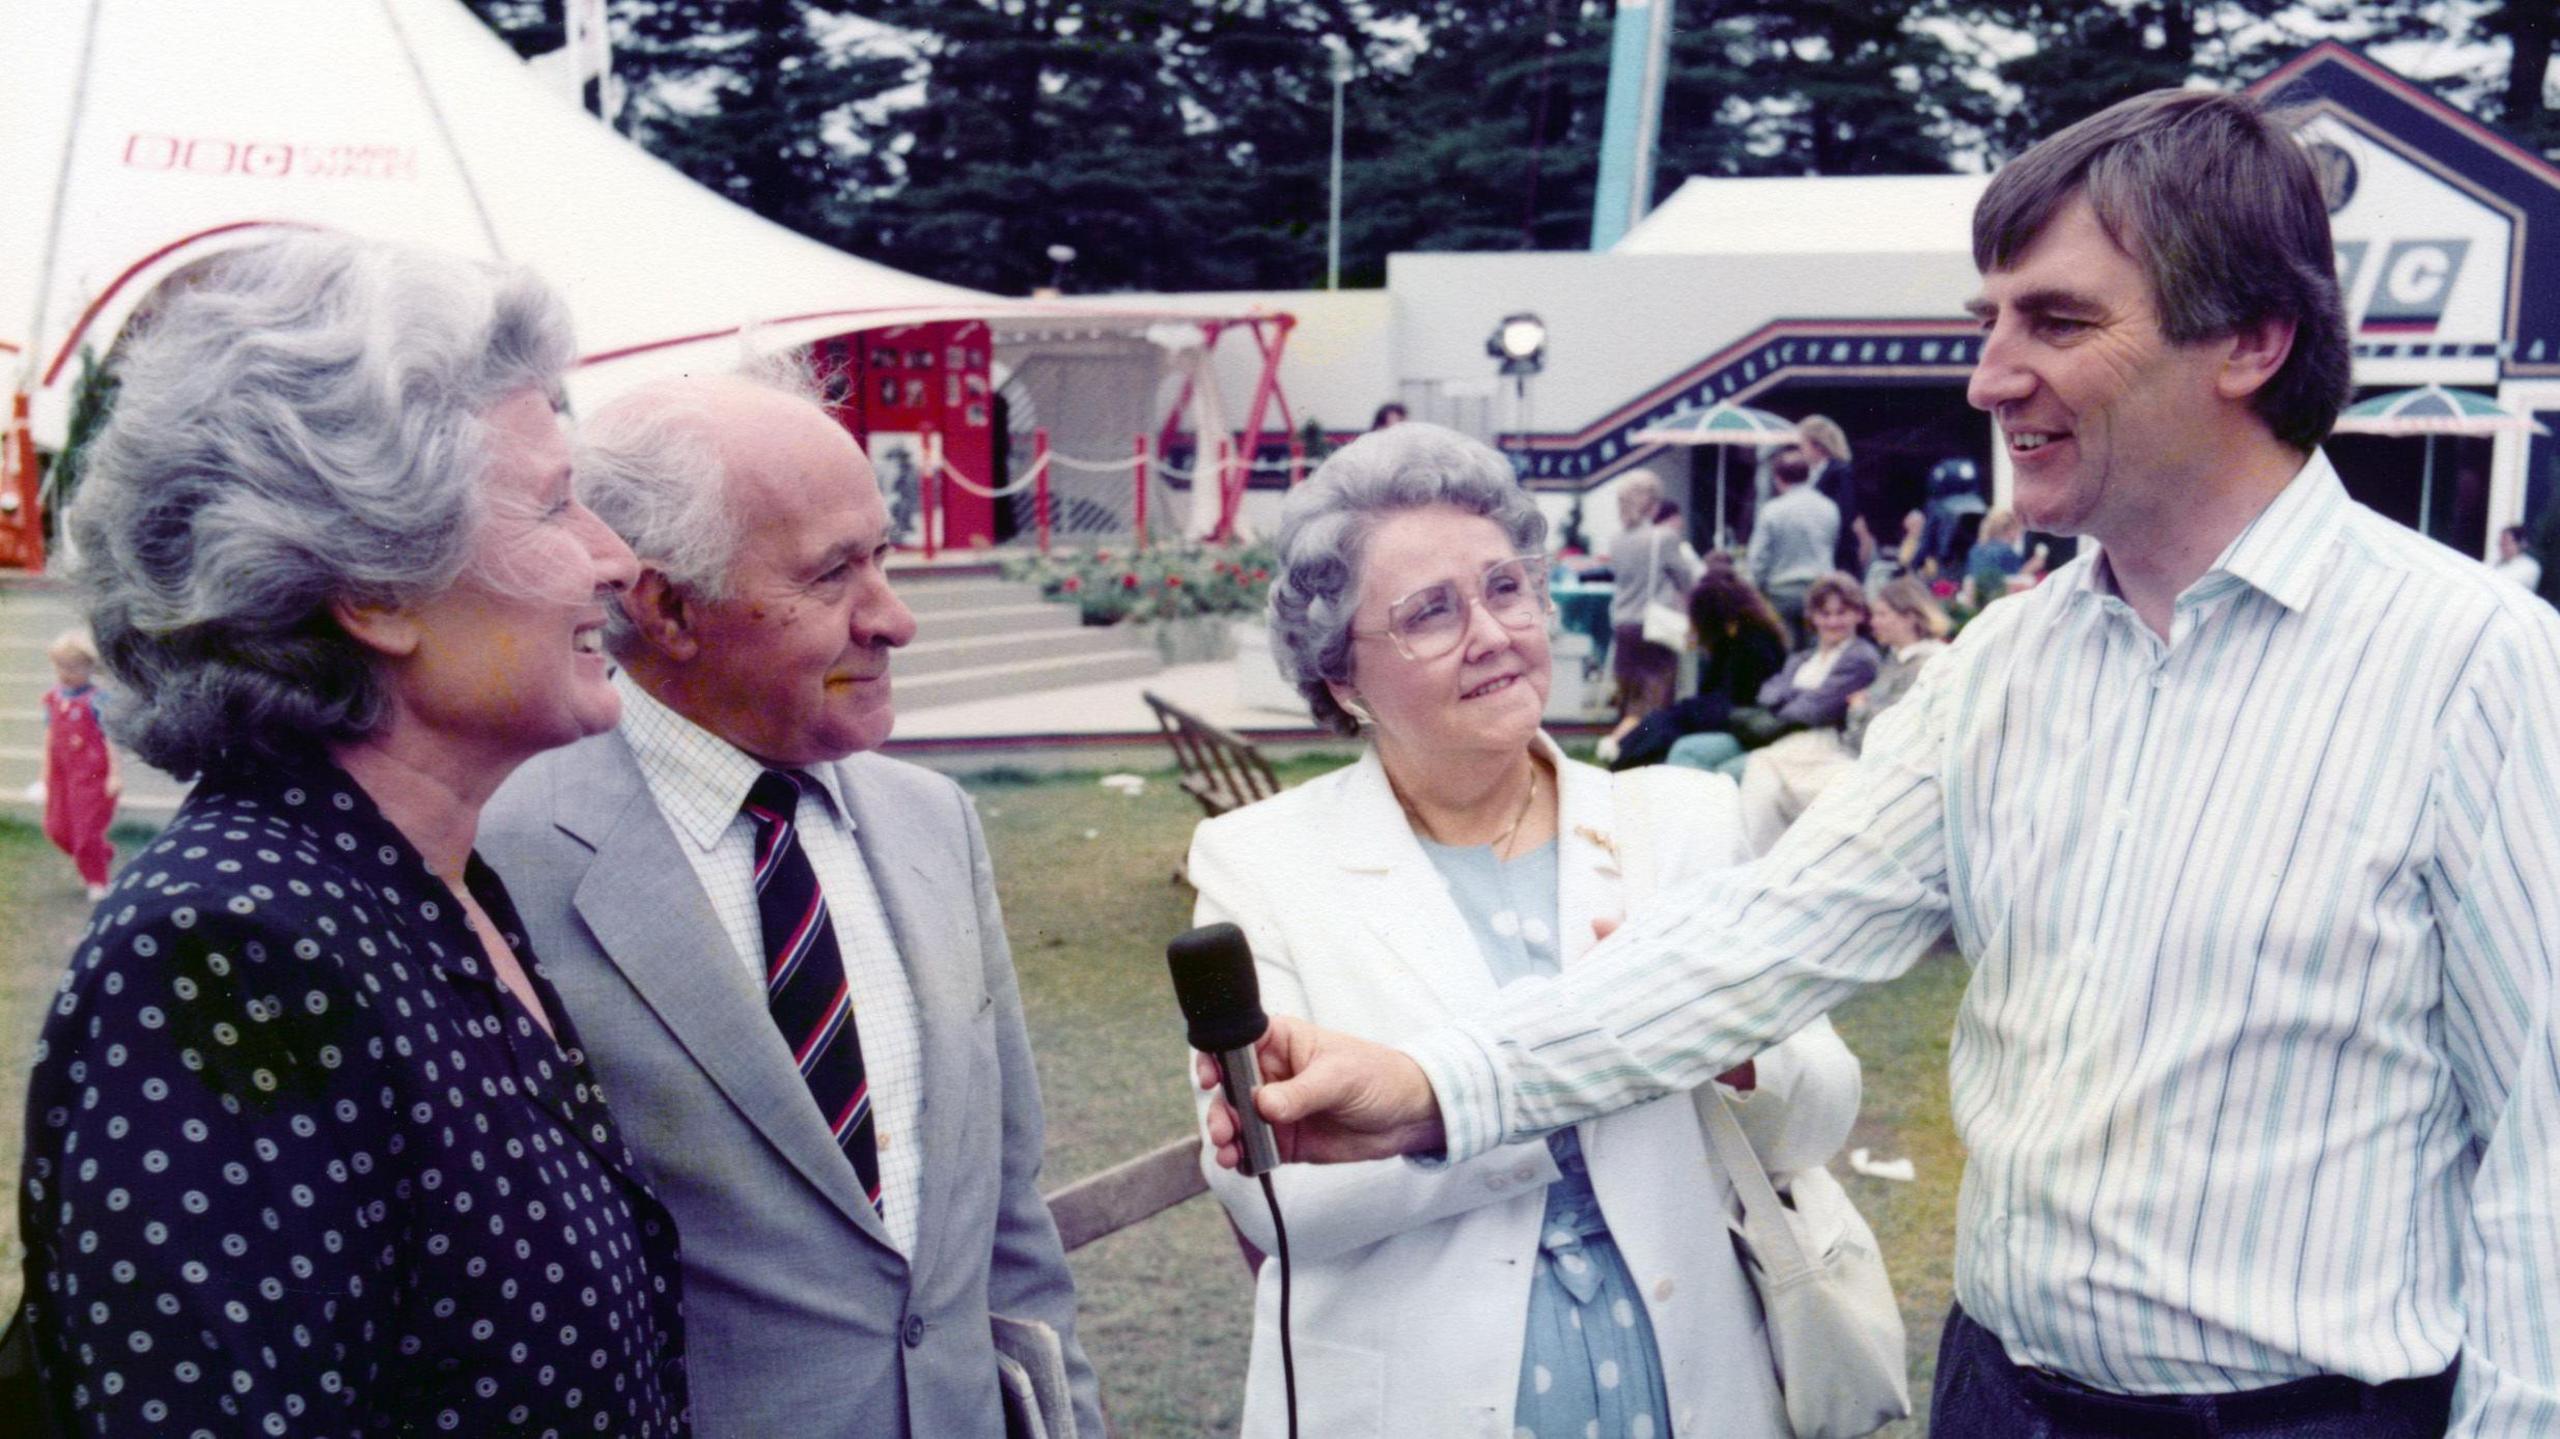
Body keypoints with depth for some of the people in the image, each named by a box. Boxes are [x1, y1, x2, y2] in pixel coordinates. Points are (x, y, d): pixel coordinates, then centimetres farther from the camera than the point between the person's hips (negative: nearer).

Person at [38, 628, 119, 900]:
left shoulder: (95, 700, -13)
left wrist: (115, 775, -14)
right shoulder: (53, 698, 6)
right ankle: (105, 854, 33)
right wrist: (46, 771, 18)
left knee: (87, 828, -2)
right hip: (62, 774, 7)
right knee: (57, 829, 11)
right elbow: (50, 735, 15)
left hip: (92, 775, -7)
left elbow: (110, 739, -12)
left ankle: (96, 882, 14)